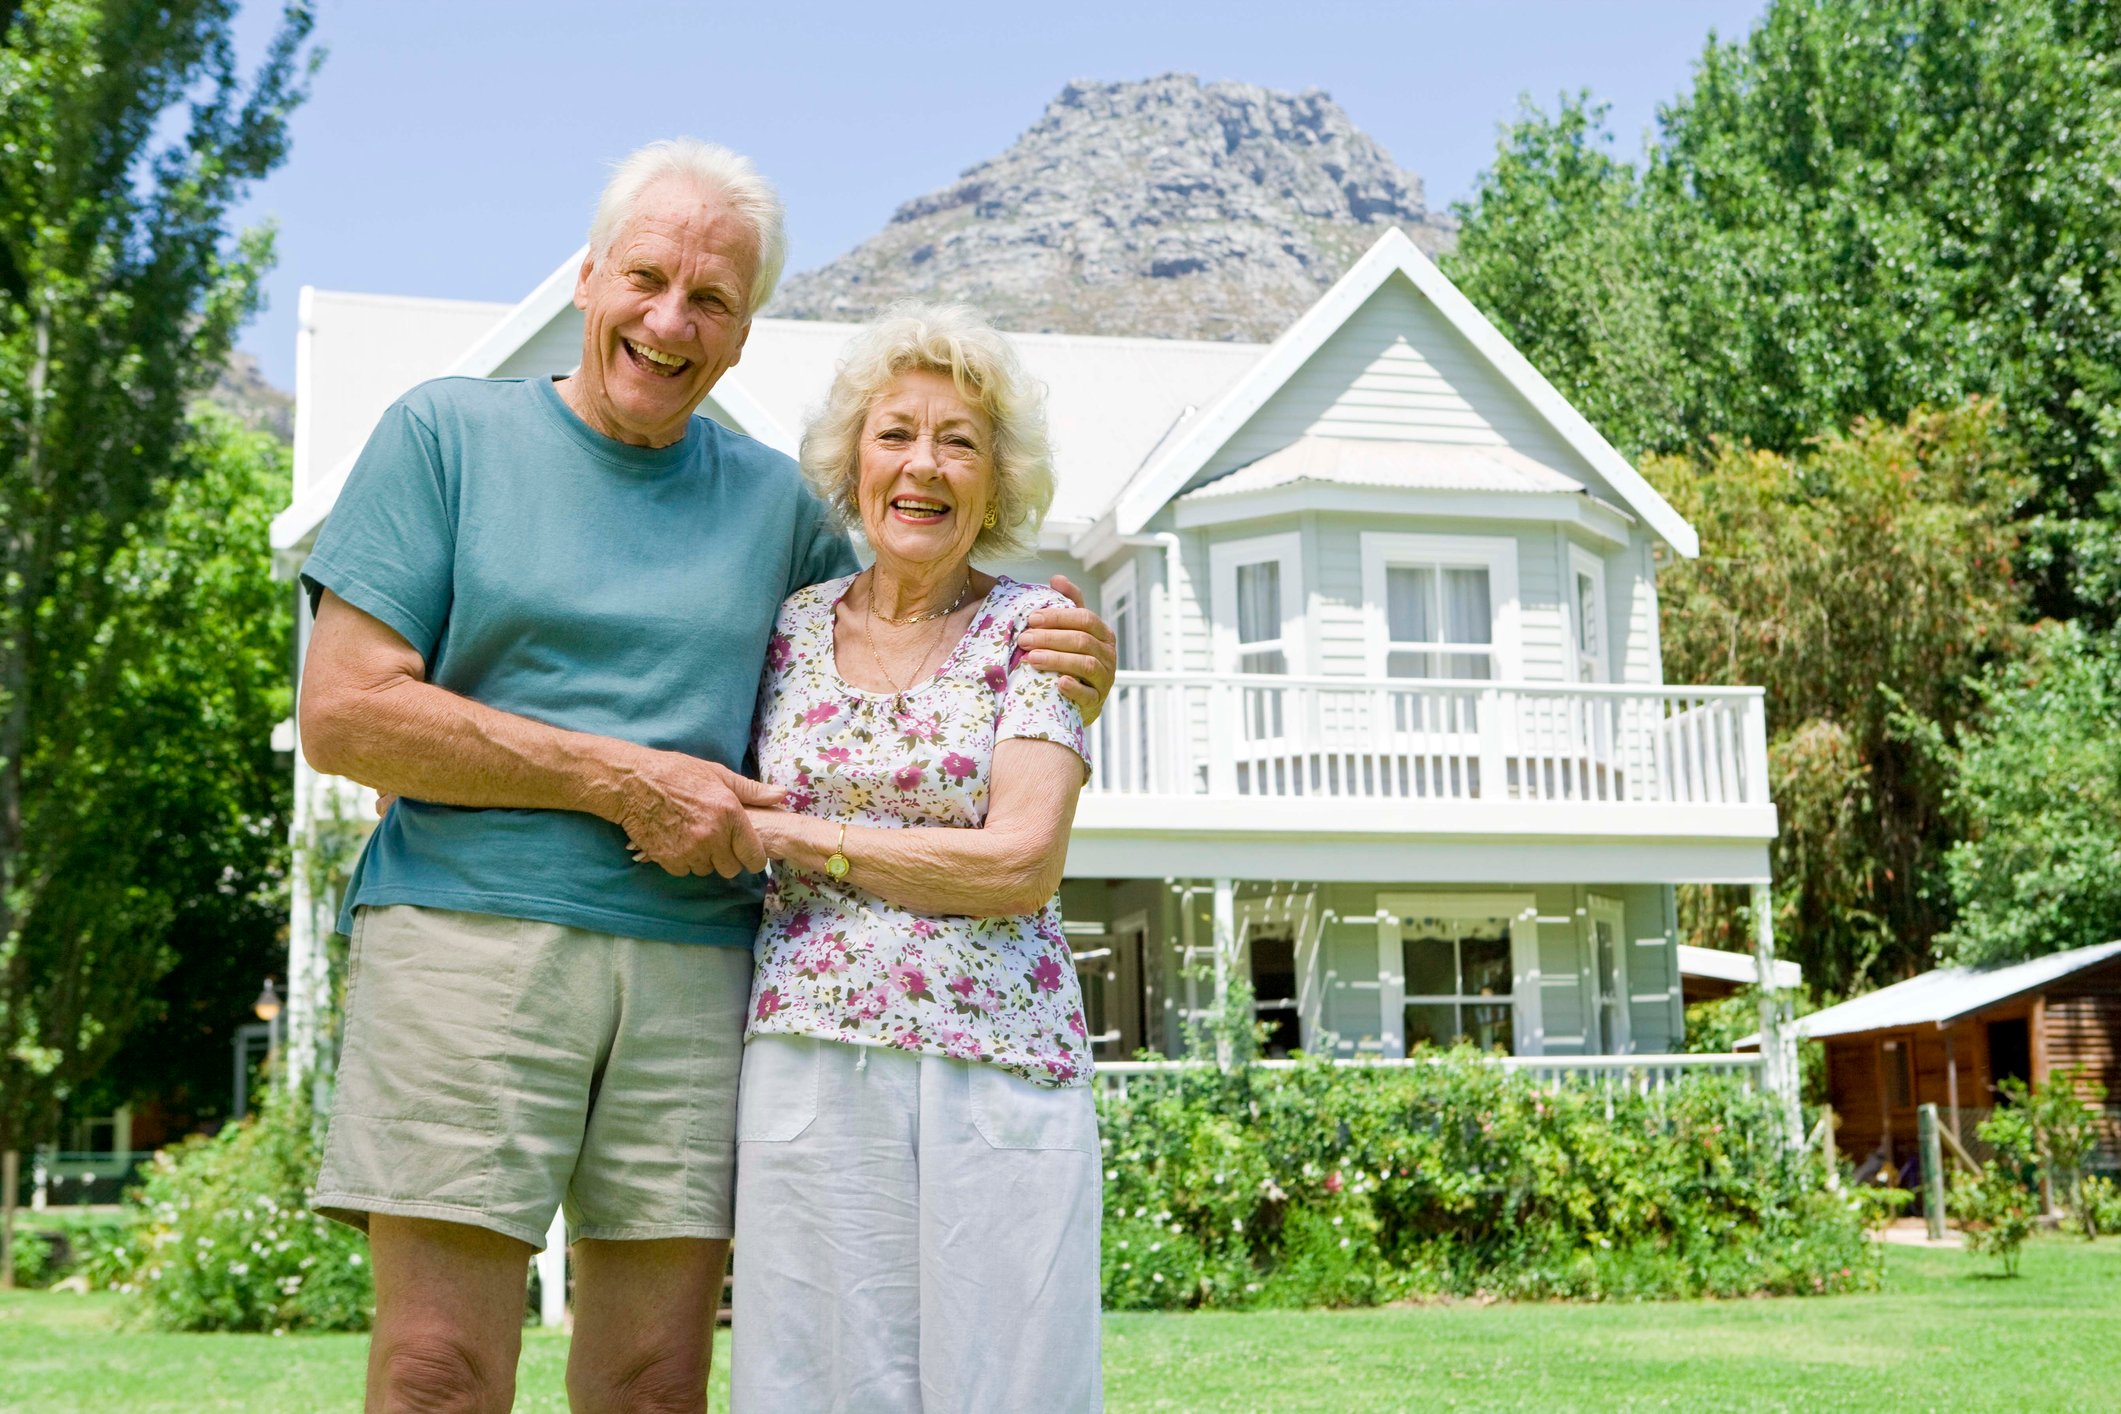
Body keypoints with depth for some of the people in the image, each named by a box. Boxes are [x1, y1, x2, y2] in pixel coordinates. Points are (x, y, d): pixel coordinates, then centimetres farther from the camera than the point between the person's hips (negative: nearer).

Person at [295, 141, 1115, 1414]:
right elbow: (344, 714, -2)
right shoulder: (448, 432, 6)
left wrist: (1069, 672, 3)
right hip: (471, 935, -3)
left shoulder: (774, 500, 16)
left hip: (697, 972, 3)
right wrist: (624, 780, -8)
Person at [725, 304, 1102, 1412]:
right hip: (808, 1061, 2)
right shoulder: (787, 629, 9)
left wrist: (793, 836, -8)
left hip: (995, 1062, -2)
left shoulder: (1031, 629, 1)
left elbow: (1021, 865, -10)